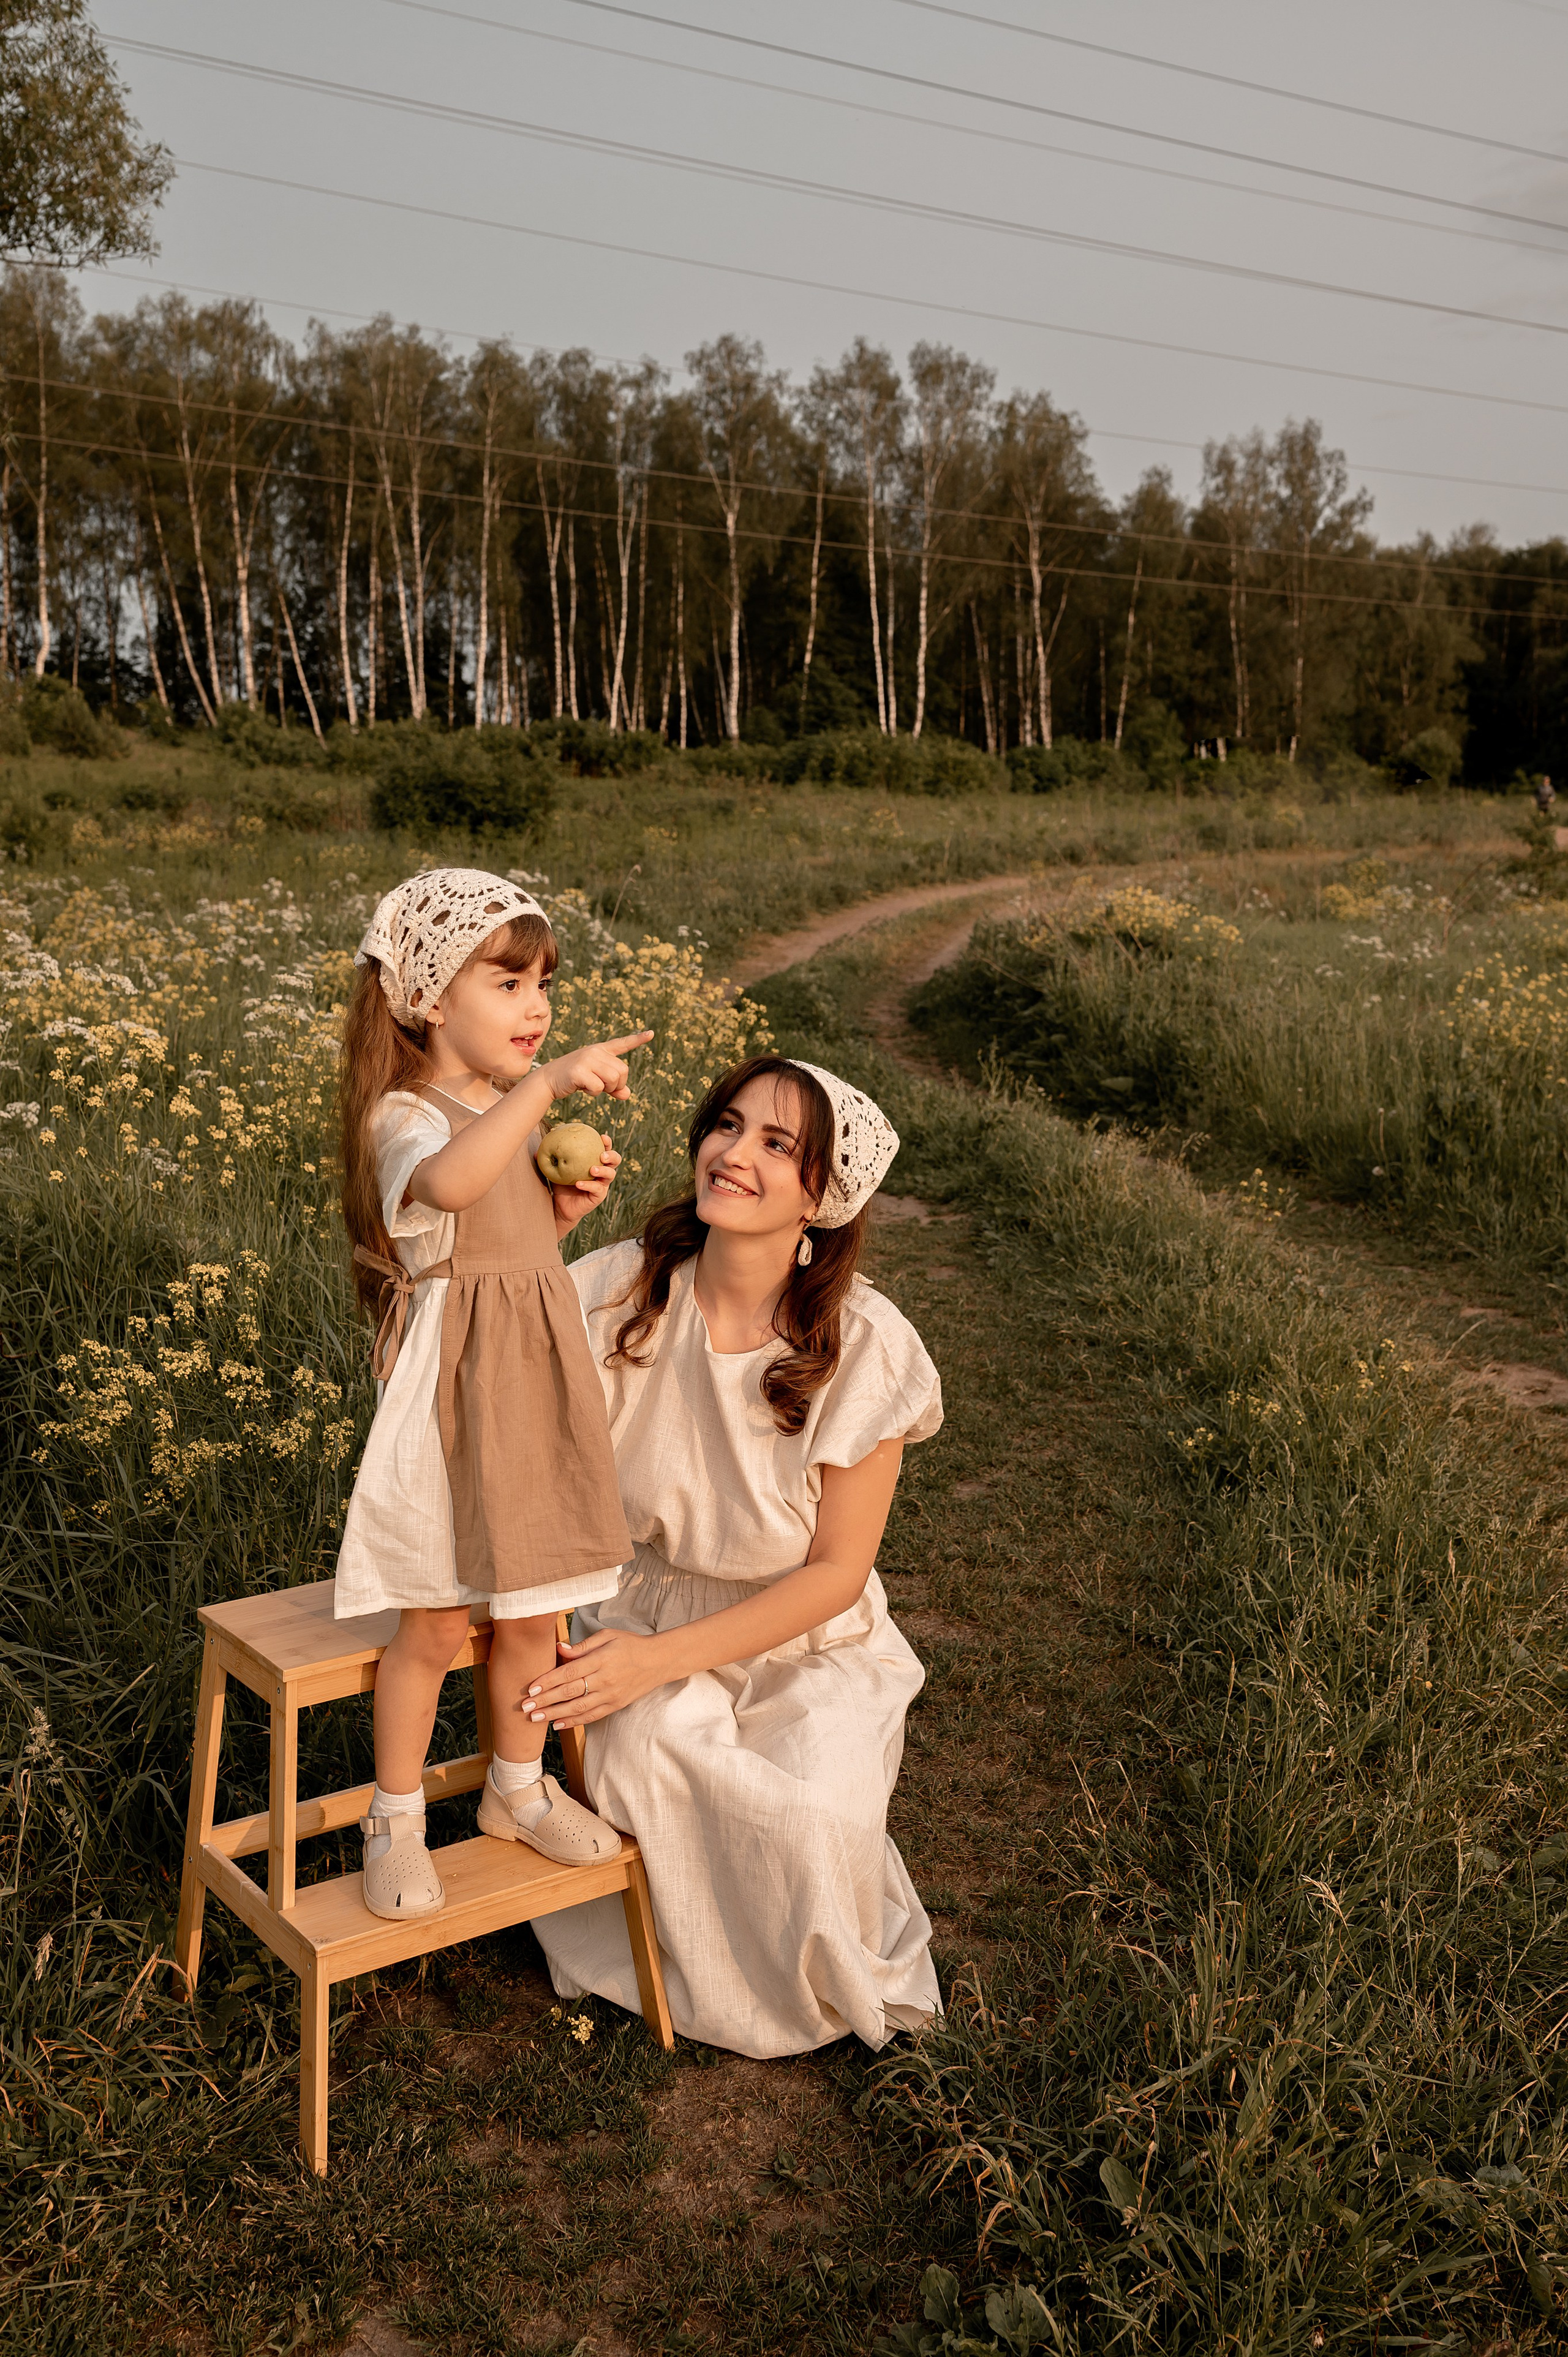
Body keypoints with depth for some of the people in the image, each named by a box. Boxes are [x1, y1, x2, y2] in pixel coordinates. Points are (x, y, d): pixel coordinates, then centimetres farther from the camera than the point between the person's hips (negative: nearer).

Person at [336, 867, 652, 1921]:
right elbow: (448, 1182, -42)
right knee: (435, 1629, 6)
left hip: (541, 1385, 7)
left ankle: (519, 1787, 39)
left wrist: (570, 1207, -1)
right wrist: (547, 1084, -46)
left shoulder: (528, 1108, 8)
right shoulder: (406, 1115, -17)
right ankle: (397, 1817, 27)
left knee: (533, 1613, 17)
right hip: (453, 1394, -6)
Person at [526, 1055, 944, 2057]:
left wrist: (660, 1658, -22)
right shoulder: (620, 1291, -15)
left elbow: (836, 1571, -14)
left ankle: (829, 1983, 9)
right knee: (646, 1759, -30)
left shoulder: (865, 1350, -19)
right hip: (645, 1609, 1)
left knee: (807, 1817, -28)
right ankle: (691, 1965, 3)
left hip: (807, 1646, -1)